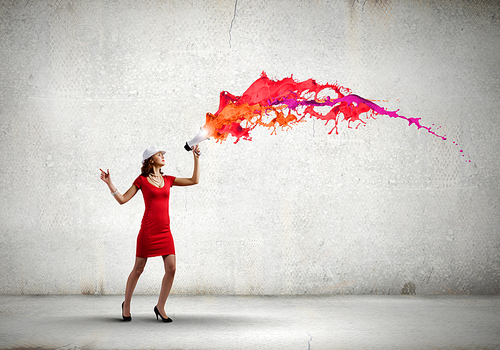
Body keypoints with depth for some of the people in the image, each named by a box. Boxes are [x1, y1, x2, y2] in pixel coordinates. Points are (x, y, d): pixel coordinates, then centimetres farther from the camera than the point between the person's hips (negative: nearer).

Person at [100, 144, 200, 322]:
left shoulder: (168, 180, 12)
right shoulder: (142, 180, 0)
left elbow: (194, 180, 13)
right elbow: (123, 199, 0)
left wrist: (196, 158, 11)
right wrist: (109, 184, -11)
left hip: (165, 231, 5)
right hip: (148, 229, -4)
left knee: (171, 269, -4)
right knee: (138, 268, 5)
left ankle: (160, 307, 11)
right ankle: (126, 304, 25)